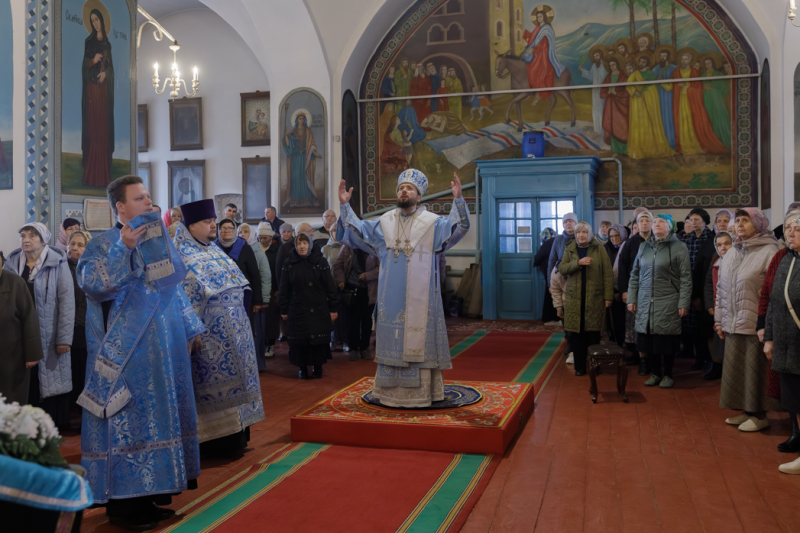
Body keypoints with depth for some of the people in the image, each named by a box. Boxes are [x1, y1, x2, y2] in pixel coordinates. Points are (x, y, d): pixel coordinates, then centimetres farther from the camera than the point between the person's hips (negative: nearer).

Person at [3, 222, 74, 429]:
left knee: (50, 382, 0)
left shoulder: (57, 264, -3)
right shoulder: (11, 264, 9)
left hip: (48, 338, -3)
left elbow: (66, 302, -7)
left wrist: (64, 338, -12)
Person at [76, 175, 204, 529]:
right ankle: (122, 503, 9)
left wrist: (191, 328, 22)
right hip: (128, 354, -7)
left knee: (160, 417, 11)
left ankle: (149, 494, 23)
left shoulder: (159, 241, 14)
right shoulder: (103, 245, -6)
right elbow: (91, 282, -24)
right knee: (129, 420, -3)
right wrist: (123, 248, -31)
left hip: (165, 350, 7)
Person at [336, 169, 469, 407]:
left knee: (419, 342, -1)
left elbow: (458, 227, -15)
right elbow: (357, 231, 11)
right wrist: (345, 205, -2)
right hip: (392, 296, 3)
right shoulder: (384, 223, 10)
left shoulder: (432, 223, -1)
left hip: (419, 298, -3)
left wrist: (458, 199, -30)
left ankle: (421, 392, 8)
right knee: (392, 340, 8)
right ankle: (391, 391, 18)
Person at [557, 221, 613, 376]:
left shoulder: (599, 250, 4)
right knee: (576, 334, 0)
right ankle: (579, 367, 10)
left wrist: (608, 296, -5)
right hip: (574, 298, 2)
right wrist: (578, 262, -18)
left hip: (594, 298, -1)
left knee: (593, 333, 0)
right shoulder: (569, 249, 10)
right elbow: (562, 269, -3)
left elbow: (607, 274, 0)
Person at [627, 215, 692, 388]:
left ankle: (668, 374, 17)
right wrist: (631, 299, 9)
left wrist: (684, 303, -11)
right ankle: (655, 373, 21)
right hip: (646, 302, 4)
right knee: (649, 339, 7)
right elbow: (635, 274, 14)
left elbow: (686, 278, -6)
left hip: (668, 302, -4)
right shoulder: (644, 246, 12)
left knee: (667, 339, 2)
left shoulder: (679, 248, -2)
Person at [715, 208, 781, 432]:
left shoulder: (769, 252, -9)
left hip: (756, 325, -7)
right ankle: (746, 411, 25)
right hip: (733, 325, 7)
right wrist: (720, 319, 14)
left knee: (756, 370, 2)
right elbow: (721, 289, 16)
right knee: (736, 369, 12)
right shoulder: (731, 254, 13)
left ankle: (760, 415, 16)